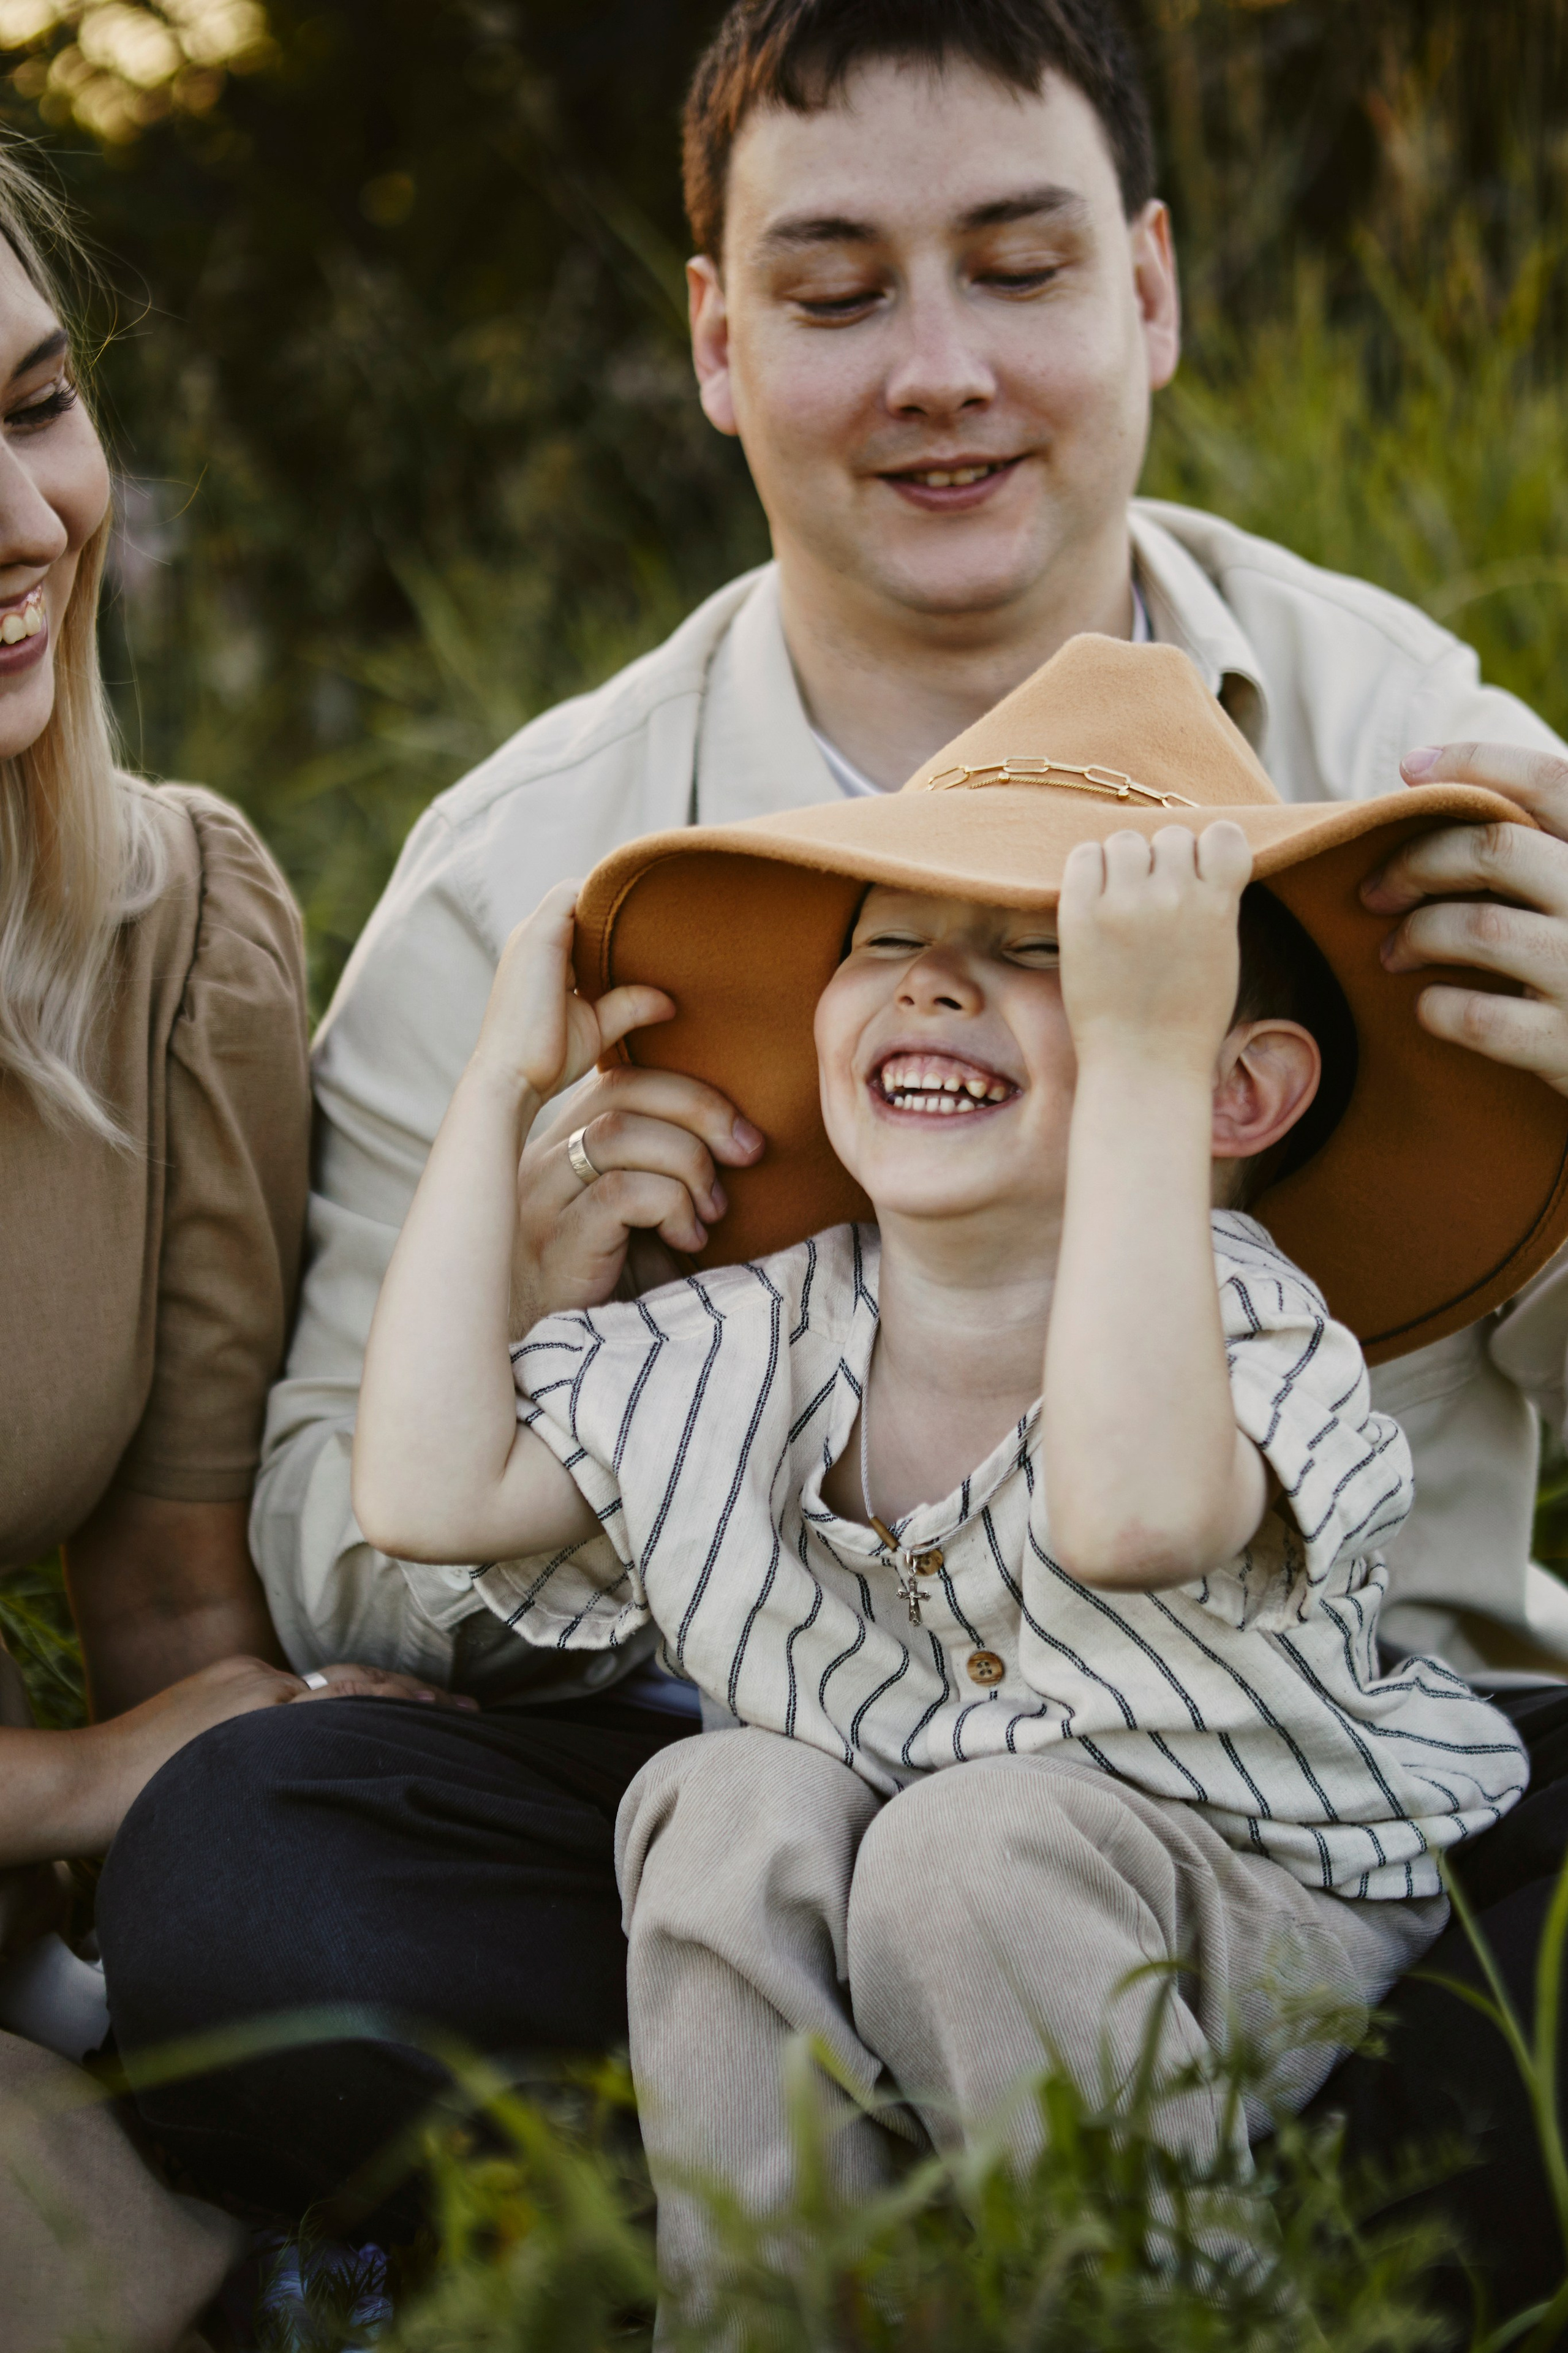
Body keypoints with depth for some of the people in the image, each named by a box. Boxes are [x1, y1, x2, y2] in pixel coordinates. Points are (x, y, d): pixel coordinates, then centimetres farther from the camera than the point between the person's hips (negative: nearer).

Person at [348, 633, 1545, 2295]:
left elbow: (1132, 1513, -46)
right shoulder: (736, 1353, -3)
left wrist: (1143, 1051, -45)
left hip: (1250, 1937, -4)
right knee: (735, 1804, -23)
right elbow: (427, 1490, -11)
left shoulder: (1251, 1332, -21)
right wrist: (503, 1084, -5)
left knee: (979, 1851, -31)